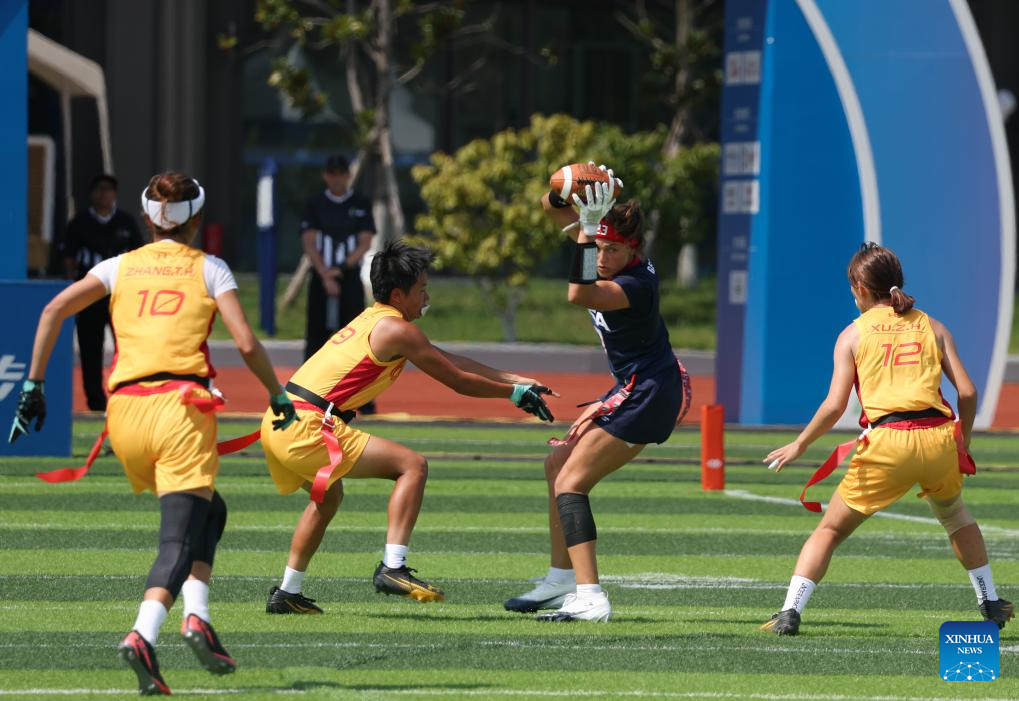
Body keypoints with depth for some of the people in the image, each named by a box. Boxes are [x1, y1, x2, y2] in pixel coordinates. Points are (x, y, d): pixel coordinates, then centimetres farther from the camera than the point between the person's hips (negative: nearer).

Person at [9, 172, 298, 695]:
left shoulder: (121, 266, 16)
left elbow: (55, 309, 3)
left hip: (124, 411, 4)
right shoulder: (209, 269, 9)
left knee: (208, 512, 25)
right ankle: (143, 636, -30)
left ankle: (196, 615, 8)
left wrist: (33, 384, 5)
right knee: (180, 538, -8)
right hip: (181, 406, -4)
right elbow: (245, 343, -2)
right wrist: (278, 397, 11)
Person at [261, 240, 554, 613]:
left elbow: (451, 360, 26)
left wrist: (514, 379, 25)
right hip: (306, 427, -10)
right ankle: (392, 568, -15)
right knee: (412, 465, -8)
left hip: (277, 424, 10)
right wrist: (515, 394, 11)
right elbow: (457, 380, -3)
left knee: (328, 496, 33)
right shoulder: (396, 330, -7)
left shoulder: (374, 319, 22)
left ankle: (287, 593, 35)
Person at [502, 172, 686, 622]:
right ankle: (562, 581, 28)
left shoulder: (635, 284, -26)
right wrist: (561, 194, -14)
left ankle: (590, 599, -27)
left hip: (647, 391, -11)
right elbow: (552, 208, 10)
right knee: (558, 466, 21)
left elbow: (580, 295, -43)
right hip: (636, 390, 11)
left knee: (570, 482, -17)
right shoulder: (602, 255, 0)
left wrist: (587, 226, -40)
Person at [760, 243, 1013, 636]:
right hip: (938, 438, 3)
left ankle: (790, 613, -3)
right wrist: (963, 443, 21)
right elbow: (967, 392, 7)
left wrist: (799, 445, 10)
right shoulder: (932, 328, 15)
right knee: (954, 512, 34)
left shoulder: (853, 334, 8)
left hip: (887, 443, -3)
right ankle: (990, 604, 35)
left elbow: (834, 405, -2)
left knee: (829, 530, 11)